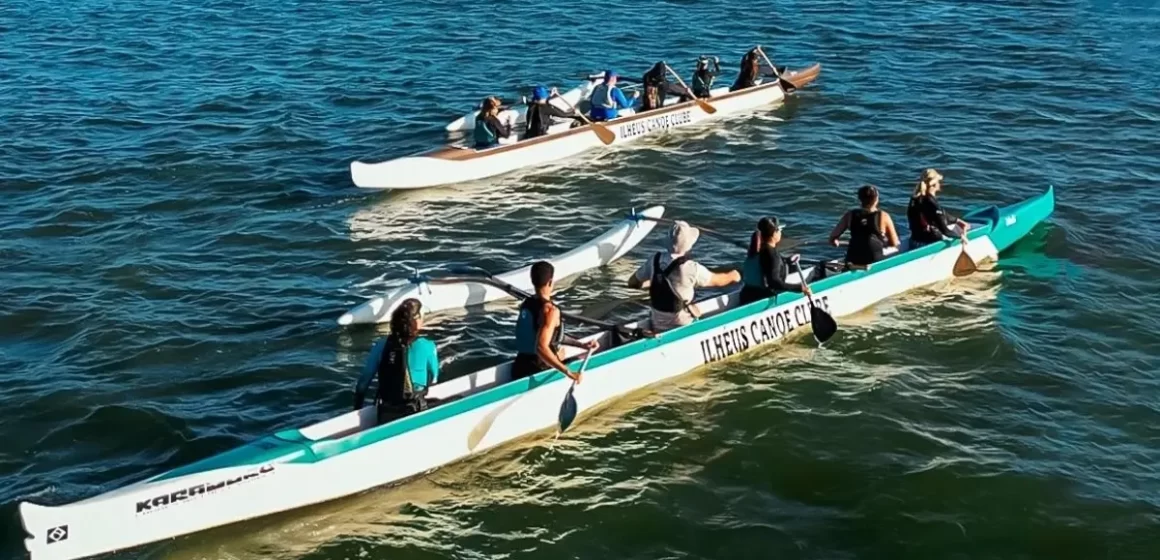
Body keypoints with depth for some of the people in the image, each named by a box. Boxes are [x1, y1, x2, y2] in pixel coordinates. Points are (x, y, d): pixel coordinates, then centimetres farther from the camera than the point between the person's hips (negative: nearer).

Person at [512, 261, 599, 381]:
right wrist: (569, 372, -33)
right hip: (537, 374, -8)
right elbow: (541, 347, -33)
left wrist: (582, 344, 14)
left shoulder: (526, 304, 6)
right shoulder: (550, 310, -21)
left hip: (519, 368, 8)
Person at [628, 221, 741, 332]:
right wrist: (732, 276, 19)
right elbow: (717, 281, -3)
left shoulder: (655, 261, -7)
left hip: (657, 327, 6)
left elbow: (632, 283, 6)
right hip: (681, 329, -6)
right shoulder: (690, 268, -21)